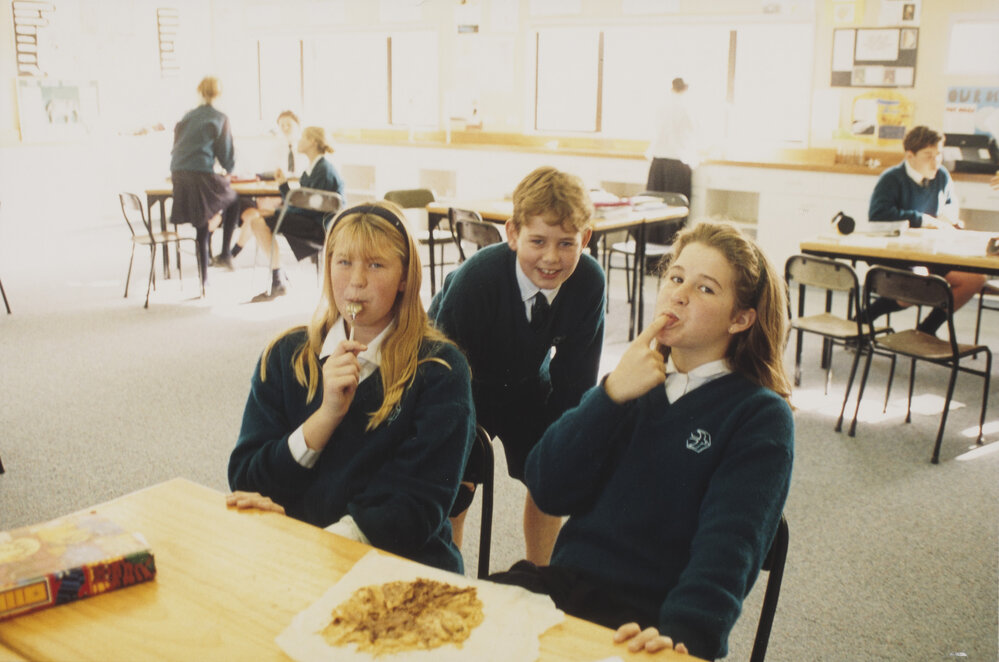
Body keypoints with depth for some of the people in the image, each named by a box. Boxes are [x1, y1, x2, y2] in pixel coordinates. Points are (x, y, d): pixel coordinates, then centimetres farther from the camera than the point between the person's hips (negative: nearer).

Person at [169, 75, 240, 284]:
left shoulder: (187, 117, 18)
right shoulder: (219, 119, 3)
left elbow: (177, 147, 22)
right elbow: (226, 152, 5)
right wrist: (228, 169, 26)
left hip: (178, 175, 5)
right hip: (202, 174, -5)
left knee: (201, 224, 14)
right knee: (233, 201, 22)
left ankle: (204, 276, 14)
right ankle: (225, 254, 13)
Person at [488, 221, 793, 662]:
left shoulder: (761, 417, 2)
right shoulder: (632, 379, 17)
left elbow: (728, 543, -13)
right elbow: (547, 492, 5)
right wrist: (611, 396, -7)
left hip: (644, 620, -4)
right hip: (564, 581, 4)